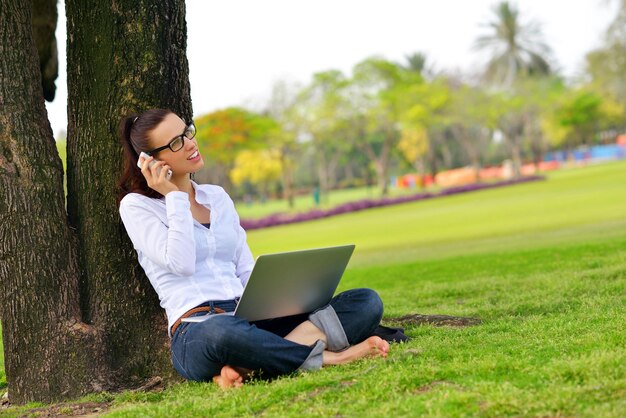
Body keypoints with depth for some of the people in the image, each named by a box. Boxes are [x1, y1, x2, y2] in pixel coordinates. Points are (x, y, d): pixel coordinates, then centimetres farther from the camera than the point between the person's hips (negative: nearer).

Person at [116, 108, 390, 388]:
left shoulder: (218, 197, 22)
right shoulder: (136, 206, 5)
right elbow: (181, 264, -10)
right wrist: (174, 196, -4)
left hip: (251, 319, 7)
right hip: (195, 331, -7)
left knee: (367, 301, -12)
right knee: (223, 332, -46)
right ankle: (327, 358, -26)